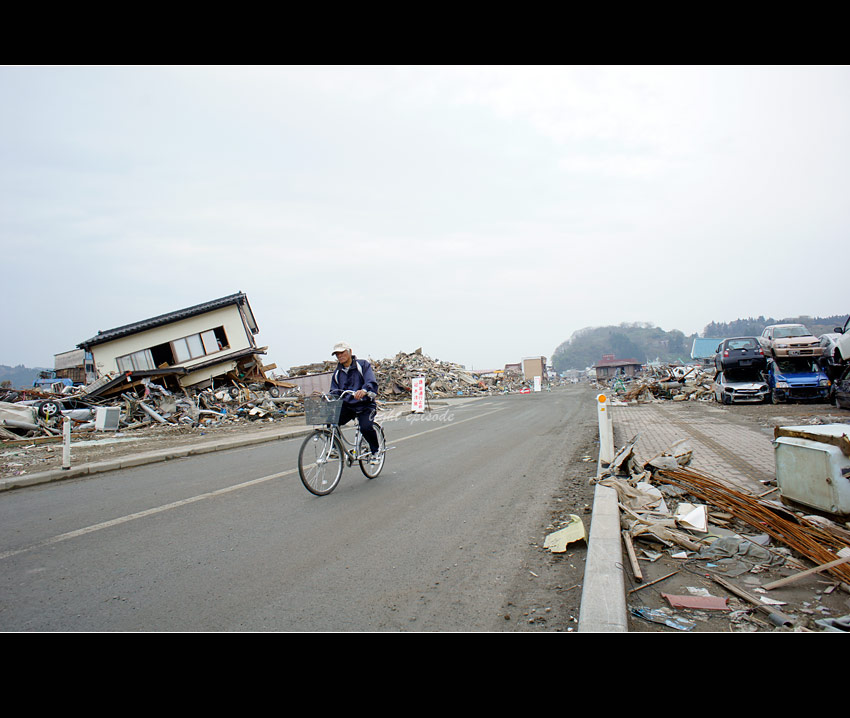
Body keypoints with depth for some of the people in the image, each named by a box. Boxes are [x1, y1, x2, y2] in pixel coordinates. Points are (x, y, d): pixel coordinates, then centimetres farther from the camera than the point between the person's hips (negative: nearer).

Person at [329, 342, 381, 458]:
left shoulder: (363, 365, -4)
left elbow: (371, 382, -19)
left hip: (365, 405, -4)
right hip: (347, 406, 4)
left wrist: (364, 390, -43)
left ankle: (376, 449, 2)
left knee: (366, 427, -28)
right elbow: (334, 391, 14)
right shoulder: (337, 372, 13)